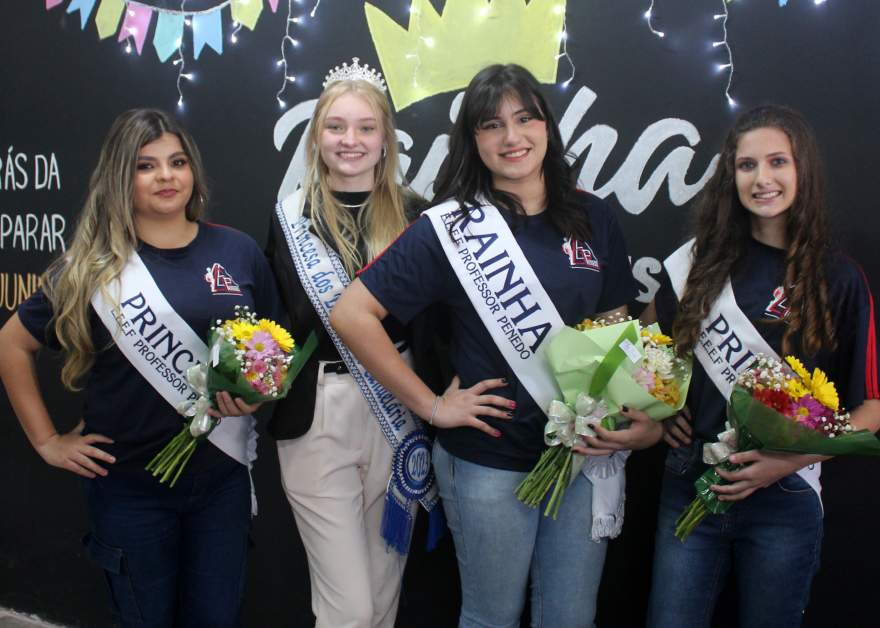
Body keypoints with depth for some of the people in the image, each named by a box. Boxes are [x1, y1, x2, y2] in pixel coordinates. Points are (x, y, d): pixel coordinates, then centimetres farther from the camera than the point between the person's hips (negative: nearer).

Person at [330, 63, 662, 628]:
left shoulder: (593, 218, 2)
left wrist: (641, 416, -8)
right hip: (490, 462, -3)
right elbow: (352, 313, -13)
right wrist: (430, 405, -13)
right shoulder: (451, 227, -9)